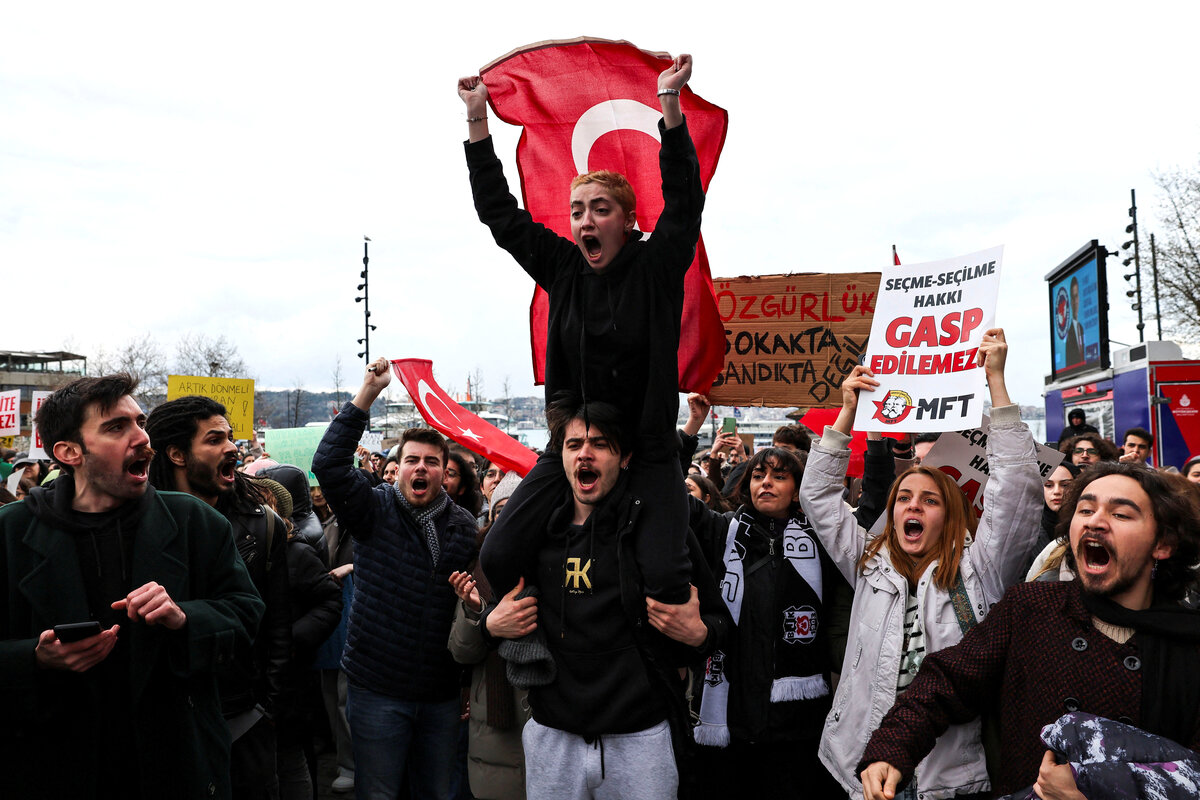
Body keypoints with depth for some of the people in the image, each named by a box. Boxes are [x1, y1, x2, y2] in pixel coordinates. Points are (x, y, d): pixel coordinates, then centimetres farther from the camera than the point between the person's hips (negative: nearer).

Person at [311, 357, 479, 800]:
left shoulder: (464, 526, 4)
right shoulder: (375, 510, -3)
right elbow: (328, 463, -18)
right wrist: (368, 393, -22)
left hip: (442, 694, 3)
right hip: (377, 689, -2)